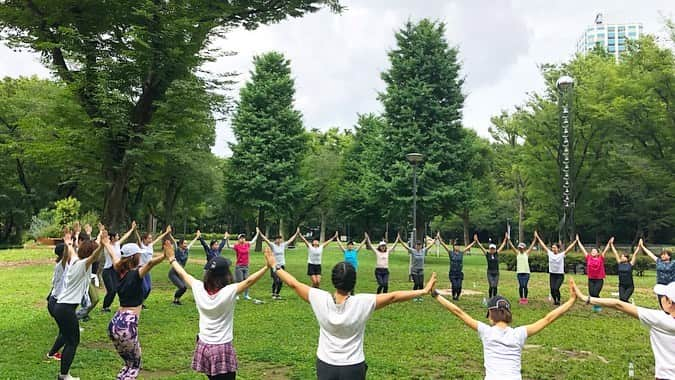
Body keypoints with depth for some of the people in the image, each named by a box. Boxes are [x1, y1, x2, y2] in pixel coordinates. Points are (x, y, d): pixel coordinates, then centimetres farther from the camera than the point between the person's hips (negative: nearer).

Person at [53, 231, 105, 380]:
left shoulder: (74, 261, 11)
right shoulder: (83, 264, -12)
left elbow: (71, 251, 35)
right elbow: (93, 257, -36)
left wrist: (68, 244, 56)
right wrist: (102, 245, -55)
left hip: (60, 306, 9)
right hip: (67, 309, -9)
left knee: (68, 340, 15)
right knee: (73, 342, 1)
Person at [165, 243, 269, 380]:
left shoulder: (199, 289, -7)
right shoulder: (228, 292, -21)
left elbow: (183, 274, 8)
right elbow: (249, 281, -25)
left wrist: (172, 259, 22)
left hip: (203, 347, 6)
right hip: (222, 349, -5)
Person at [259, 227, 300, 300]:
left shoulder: (283, 245, 8)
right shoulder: (272, 245, -5)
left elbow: (291, 240, 15)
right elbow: (265, 239, -14)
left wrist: (297, 233, 20)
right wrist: (259, 233, -22)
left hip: (282, 265, 5)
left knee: (280, 281, 4)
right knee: (276, 281, -10)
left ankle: (278, 294, 17)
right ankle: (273, 294, 4)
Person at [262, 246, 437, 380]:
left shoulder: (320, 300, -15)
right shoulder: (363, 303, -21)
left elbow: (294, 284, -4)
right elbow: (393, 297, -15)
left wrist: (275, 266, 10)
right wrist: (424, 291, -7)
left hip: (325, 366, 2)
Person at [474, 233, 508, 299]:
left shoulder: (497, 253, 6)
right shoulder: (487, 254, 0)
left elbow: (502, 246, 11)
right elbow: (481, 247, -3)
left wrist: (505, 239, 13)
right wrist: (476, 241, -9)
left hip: (496, 272, 2)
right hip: (490, 273, -2)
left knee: (495, 286, 3)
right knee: (491, 286, -9)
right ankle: (490, 298, 4)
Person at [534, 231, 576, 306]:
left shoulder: (562, 254, -6)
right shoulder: (550, 253, 2)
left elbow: (569, 248, -12)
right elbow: (543, 245, 6)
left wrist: (575, 241, -19)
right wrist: (537, 237, 8)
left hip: (560, 275, -3)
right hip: (552, 274, 3)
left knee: (556, 288, -16)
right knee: (552, 289, -1)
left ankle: (558, 300, 7)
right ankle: (555, 300, 23)